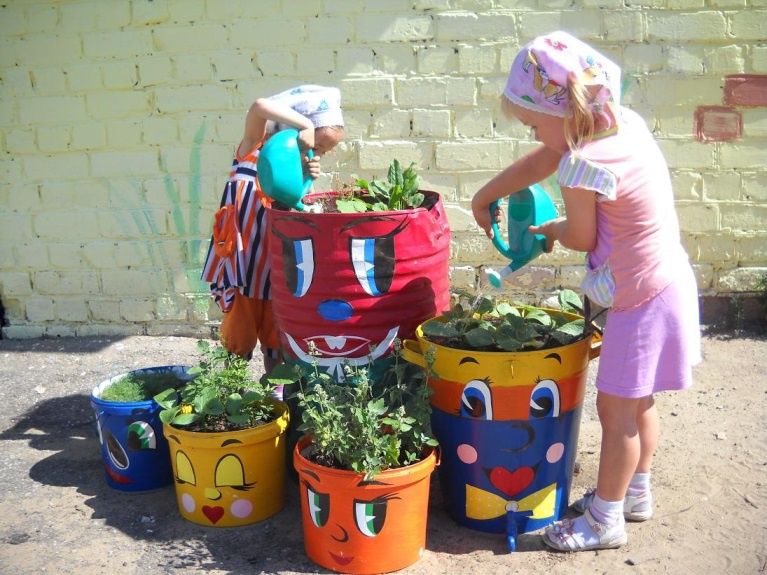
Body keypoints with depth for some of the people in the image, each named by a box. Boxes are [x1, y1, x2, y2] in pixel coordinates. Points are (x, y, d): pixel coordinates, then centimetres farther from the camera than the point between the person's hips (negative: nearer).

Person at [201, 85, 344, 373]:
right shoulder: (256, 142, -11)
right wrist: (306, 125, -32)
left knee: (276, 335, 15)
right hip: (242, 256, -6)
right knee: (240, 332, 5)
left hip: (274, 262, 6)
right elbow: (260, 107, -32)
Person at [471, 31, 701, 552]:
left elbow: (583, 239, -11)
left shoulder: (585, 166, -27)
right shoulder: (624, 120, 0)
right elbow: (542, 162, 9)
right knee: (639, 401, 22)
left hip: (642, 300, -9)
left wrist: (552, 229, 11)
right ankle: (636, 493, 39)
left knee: (615, 409, 4)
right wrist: (485, 197, 18)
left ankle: (606, 519, 21)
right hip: (665, 281, 9)